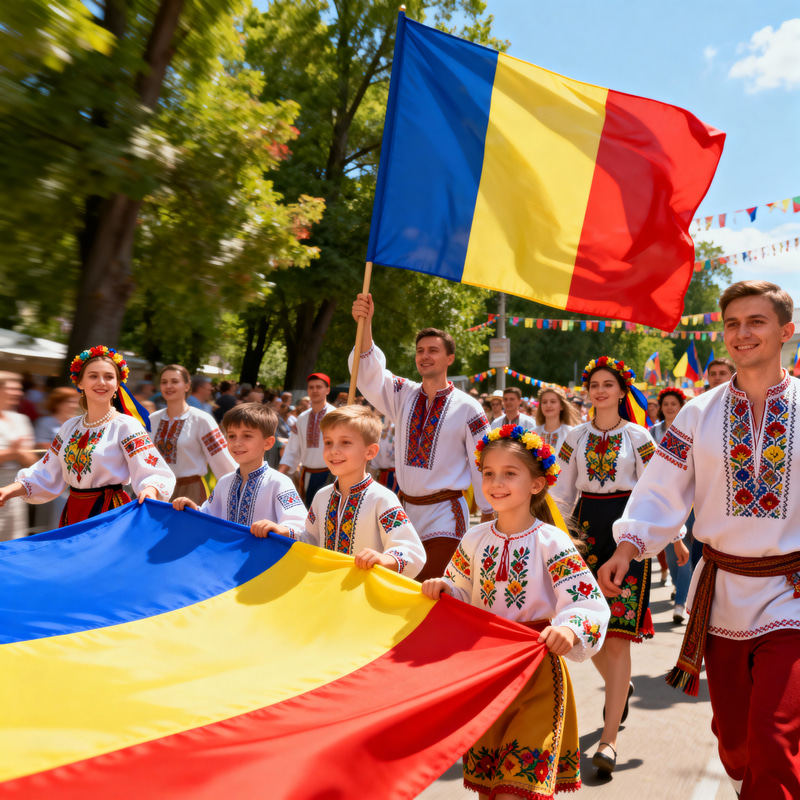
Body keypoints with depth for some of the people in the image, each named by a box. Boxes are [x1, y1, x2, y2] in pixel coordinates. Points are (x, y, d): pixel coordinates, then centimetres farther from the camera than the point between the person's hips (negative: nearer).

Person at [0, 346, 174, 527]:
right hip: (72, 514, 6)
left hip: (110, 515, -6)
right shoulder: (70, 427, 9)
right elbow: (46, 477, 10)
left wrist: (149, 491, -42)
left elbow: (153, 475, -20)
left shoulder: (127, 426, -10)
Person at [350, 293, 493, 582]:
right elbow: (370, 375, -13)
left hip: (444, 514, -4)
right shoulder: (403, 395, 4)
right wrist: (365, 323, -28)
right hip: (405, 507, 4)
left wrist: (489, 514, 0)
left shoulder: (467, 409, -6)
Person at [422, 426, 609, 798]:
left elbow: (590, 606, -18)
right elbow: (462, 597, 12)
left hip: (537, 672, -5)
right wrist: (443, 588, -9)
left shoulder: (552, 543, -13)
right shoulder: (475, 539, 2)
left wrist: (569, 629, -37)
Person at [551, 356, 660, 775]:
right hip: (587, 528, 3)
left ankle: (609, 738, -3)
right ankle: (619, 687, 38)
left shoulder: (638, 437, 1)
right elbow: (562, 493, 10)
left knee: (617, 634, -8)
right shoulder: (576, 436, 8)